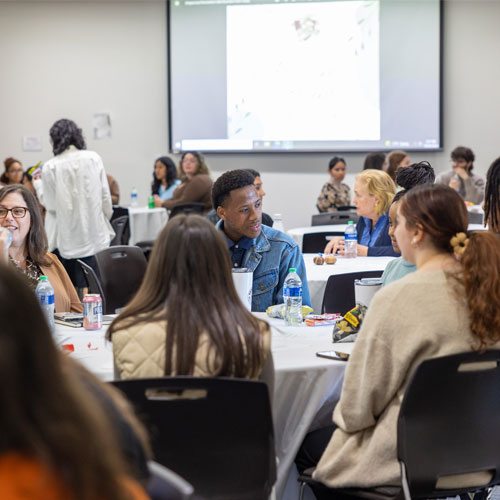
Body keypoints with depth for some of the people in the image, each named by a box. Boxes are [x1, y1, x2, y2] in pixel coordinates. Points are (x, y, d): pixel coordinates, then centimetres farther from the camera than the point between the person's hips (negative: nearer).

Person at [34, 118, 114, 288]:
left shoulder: (50, 168, -9)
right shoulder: (94, 158, -3)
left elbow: (50, 204, -1)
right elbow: (105, 196, 2)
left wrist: (38, 184, 15)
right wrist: (105, 218, 18)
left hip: (66, 239, -2)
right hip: (94, 235, 2)